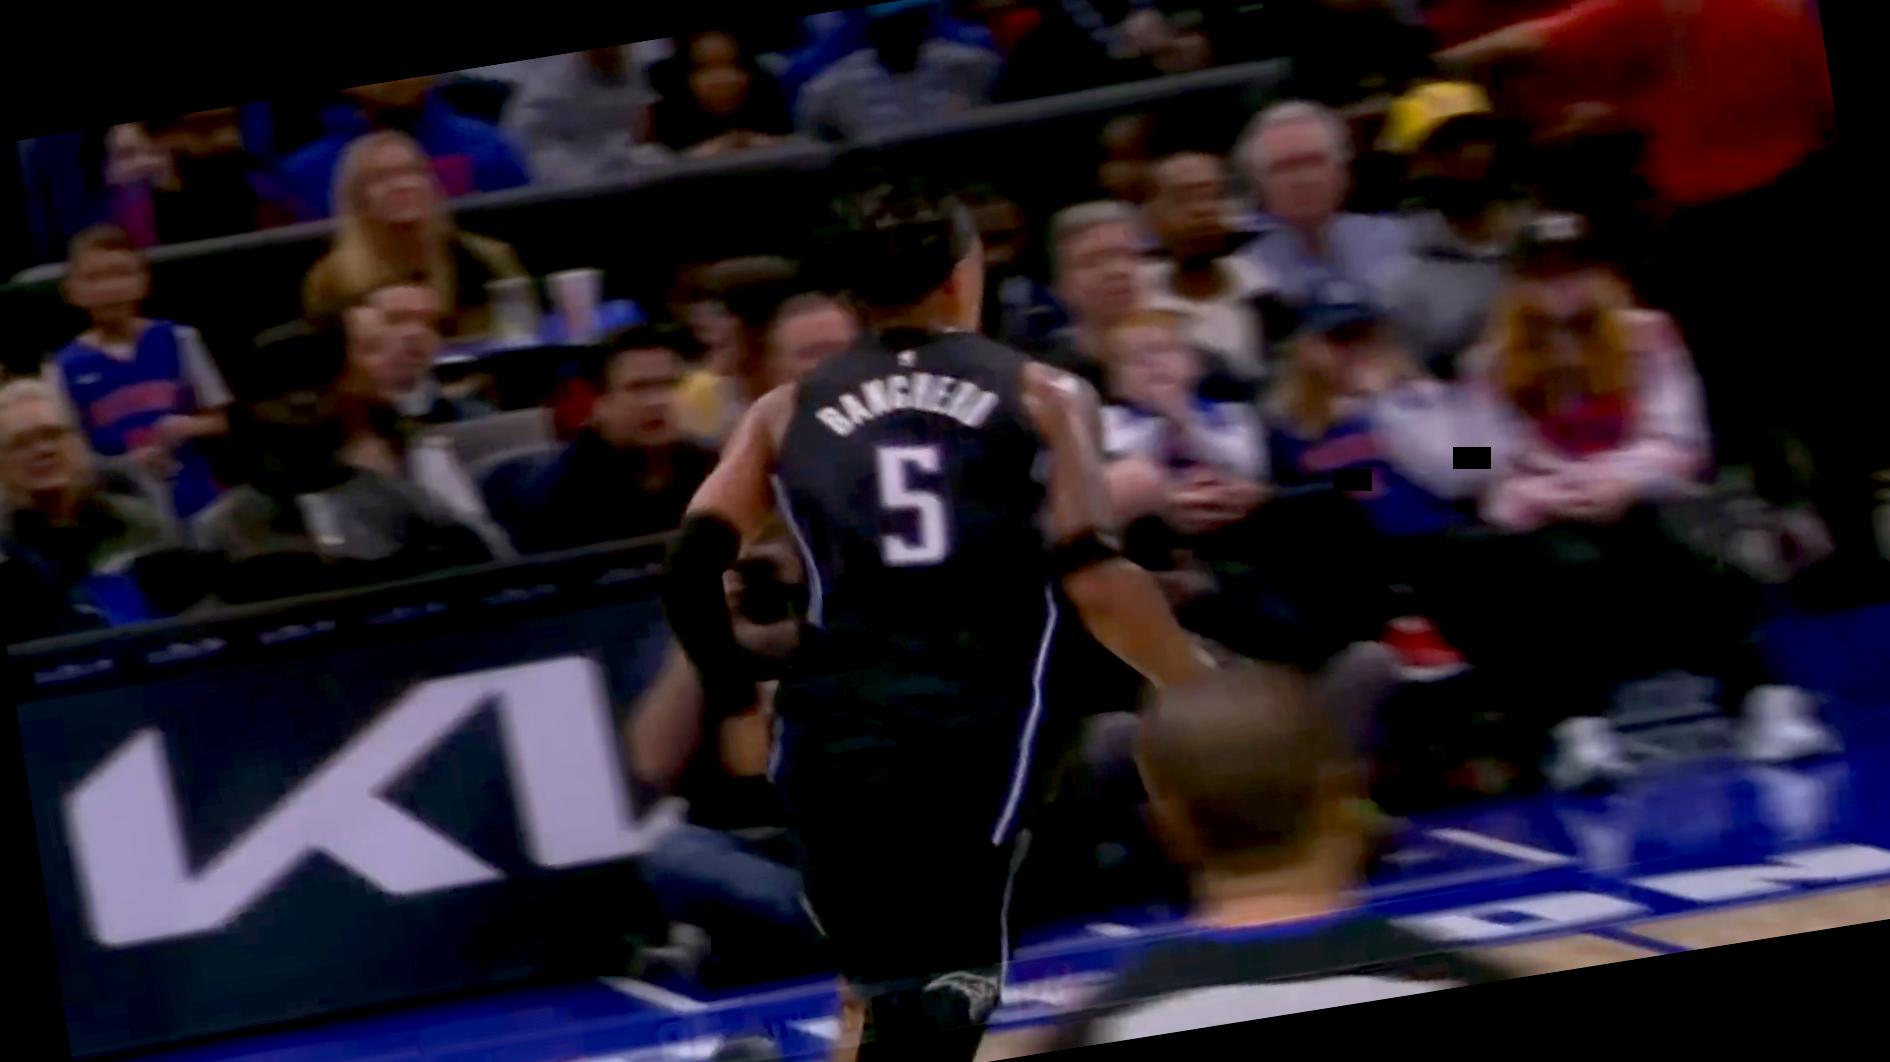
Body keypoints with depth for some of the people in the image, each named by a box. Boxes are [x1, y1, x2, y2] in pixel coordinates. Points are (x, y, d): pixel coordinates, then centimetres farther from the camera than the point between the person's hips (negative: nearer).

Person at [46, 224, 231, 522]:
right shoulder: (67, 368, -5)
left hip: (198, 509, 2)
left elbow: (218, 421, 9)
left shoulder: (178, 341, 1)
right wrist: (126, 466, -18)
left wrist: (189, 427, -13)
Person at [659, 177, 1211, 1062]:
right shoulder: (1041, 397, 9)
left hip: (835, 726, 3)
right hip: (977, 722, -3)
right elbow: (1095, 585, -3)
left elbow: (690, 574, 6)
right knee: (945, 987, -7)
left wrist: (737, 702, 22)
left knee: (881, 987, 21)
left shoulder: (787, 413, 15)